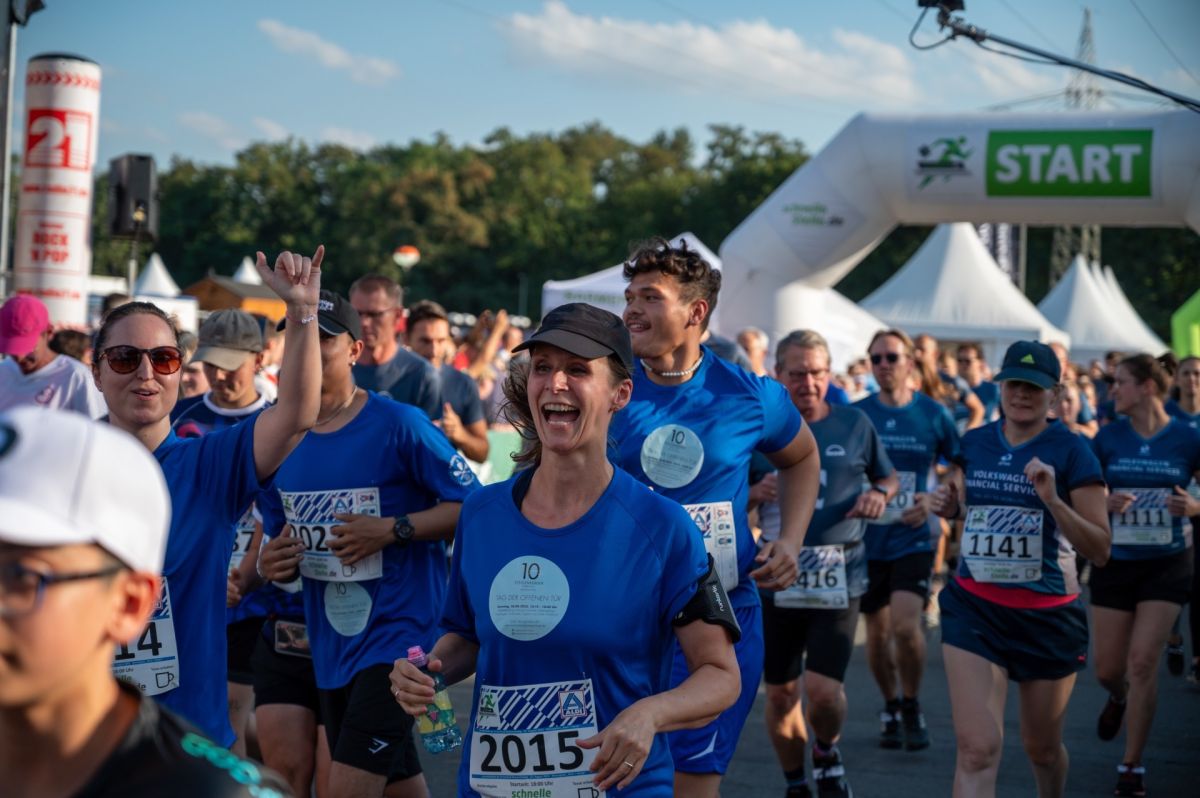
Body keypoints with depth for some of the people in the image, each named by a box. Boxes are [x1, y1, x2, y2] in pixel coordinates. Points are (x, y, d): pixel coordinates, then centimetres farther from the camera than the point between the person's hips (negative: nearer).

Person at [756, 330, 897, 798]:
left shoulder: (854, 424, 3)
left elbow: (889, 478, 17)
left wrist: (880, 494, -5)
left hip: (839, 579, -1)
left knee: (824, 692, -13)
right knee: (781, 694, 8)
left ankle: (827, 755, 19)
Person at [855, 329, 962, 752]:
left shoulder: (934, 414, -1)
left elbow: (962, 467, 8)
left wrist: (934, 499, -7)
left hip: (913, 538, -2)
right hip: (867, 538, 2)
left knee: (905, 625, -17)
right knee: (877, 633, 8)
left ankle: (912, 705, 5)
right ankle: (890, 706, 31)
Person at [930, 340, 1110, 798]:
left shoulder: (1071, 452, -8)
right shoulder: (974, 443, 4)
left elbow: (1100, 551, -12)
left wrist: (1053, 500, -26)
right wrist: (951, 508, 1)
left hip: (1048, 616, -2)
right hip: (975, 607, 2)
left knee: (1041, 746, 17)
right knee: (977, 749, -14)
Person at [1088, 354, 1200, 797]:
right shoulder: (1108, 438, -1)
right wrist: (1105, 503, -15)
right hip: (1115, 563, 2)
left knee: (1142, 661, -9)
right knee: (1107, 668, 6)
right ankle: (1119, 696, 45)